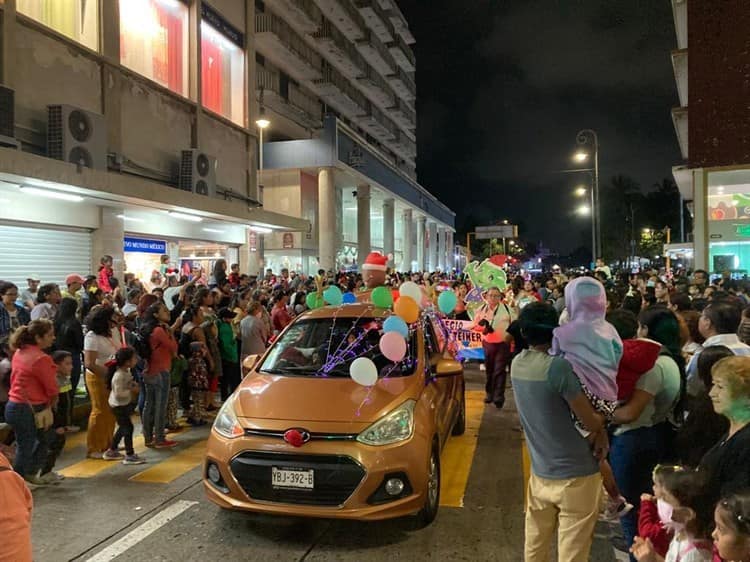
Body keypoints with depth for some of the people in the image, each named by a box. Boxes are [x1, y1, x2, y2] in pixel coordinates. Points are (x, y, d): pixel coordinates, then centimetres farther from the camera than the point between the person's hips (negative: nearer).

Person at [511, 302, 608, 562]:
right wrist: (602, 429, 4)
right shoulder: (559, 365, -23)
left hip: (540, 471, 6)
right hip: (575, 474, -6)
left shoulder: (517, 364, -1)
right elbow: (592, 421, -17)